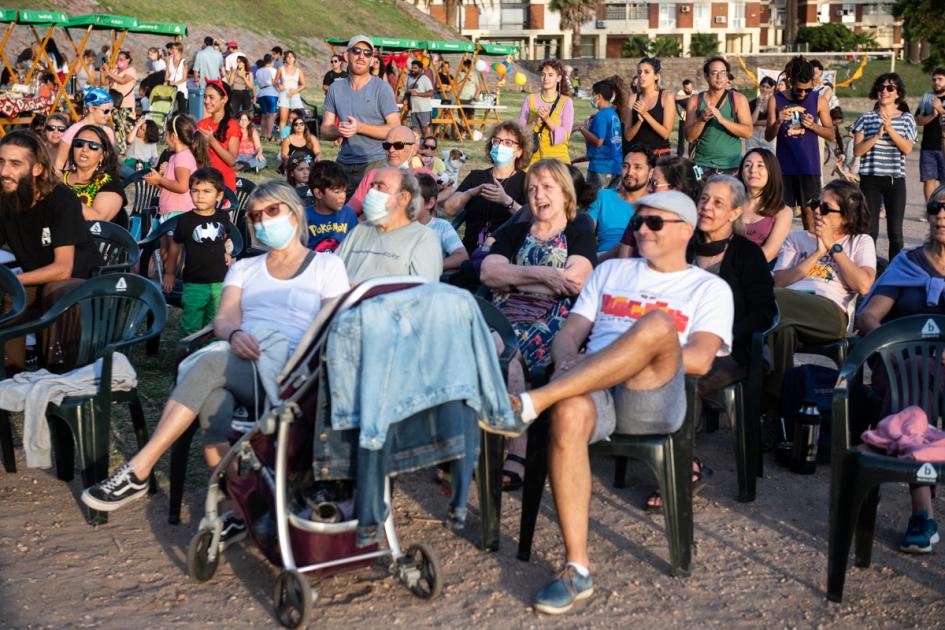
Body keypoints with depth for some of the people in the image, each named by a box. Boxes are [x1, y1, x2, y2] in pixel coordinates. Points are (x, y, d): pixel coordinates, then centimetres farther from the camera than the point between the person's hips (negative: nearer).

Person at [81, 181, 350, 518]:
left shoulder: (327, 266, 16)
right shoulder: (244, 268, 27)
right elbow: (223, 320, 10)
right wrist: (235, 335, -16)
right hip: (237, 364, 4)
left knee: (210, 365, -30)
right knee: (213, 398, -34)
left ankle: (138, 471, -29)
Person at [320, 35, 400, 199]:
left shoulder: (381, 88, -3)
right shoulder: (335, 88, 10)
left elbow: (395, 130, -9)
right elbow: (325, 131, 11)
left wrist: (360, 127, -17)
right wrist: (339, 131, -12)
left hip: (375, 163, -4)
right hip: (343, 164, 4)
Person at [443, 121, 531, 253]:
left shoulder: (525, 181, 7)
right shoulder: (475, 176, 18)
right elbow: (449, 209, 4)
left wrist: (507, 201, -25)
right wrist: (472, 192, -13)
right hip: (471, 250, 3)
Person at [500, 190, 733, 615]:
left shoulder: (710, 288, 18)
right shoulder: (610, 272, 29)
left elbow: (699, 360, 0)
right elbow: (569, 333, 18)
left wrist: (636, 353, -8)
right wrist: (568, 363, -6)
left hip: (653, 400, -2)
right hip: (592, 388, 2)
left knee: (658, 324, -34)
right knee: (569, 413, -37)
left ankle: (530, 403, -40)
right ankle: (577, 569, -32)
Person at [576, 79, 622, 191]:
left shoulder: (601, 116, -12)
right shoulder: (614, 114, 14)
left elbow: (598, 141, -19)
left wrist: (582, 129, -8)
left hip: (601, 167, -8)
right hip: (616, 167, 8)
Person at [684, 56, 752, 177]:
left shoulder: (738, 99, 1)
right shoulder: (695, 100, 3)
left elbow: (748, 132, -9)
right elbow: (689, 137, -1)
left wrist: (722, 119, -21)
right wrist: (702, 119, -19)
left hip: (732, 166, 0)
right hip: (703, 166, 1)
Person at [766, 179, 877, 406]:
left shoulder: (861, 242, 24)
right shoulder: (797, 239, 29)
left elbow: (864, 285, 2)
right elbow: (778, 281, 11)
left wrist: (833, 247, 7)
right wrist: (817, 254, 5)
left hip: (831, 313, -2)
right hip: (791, 307, 2)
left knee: (773, 300, -36)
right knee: (782, 329, -39)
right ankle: (776, 402, -29)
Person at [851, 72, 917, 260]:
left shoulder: (906, 119, 7)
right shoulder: (866, 118, 5)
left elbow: (907, 149, -6)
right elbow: (857, 151, -2)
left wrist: (890, 129, -17)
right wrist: (877, 135, -16)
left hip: (896, 180, 1)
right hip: (870, 179, 0)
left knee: (895, 232, 1)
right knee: (870, 230, -1)